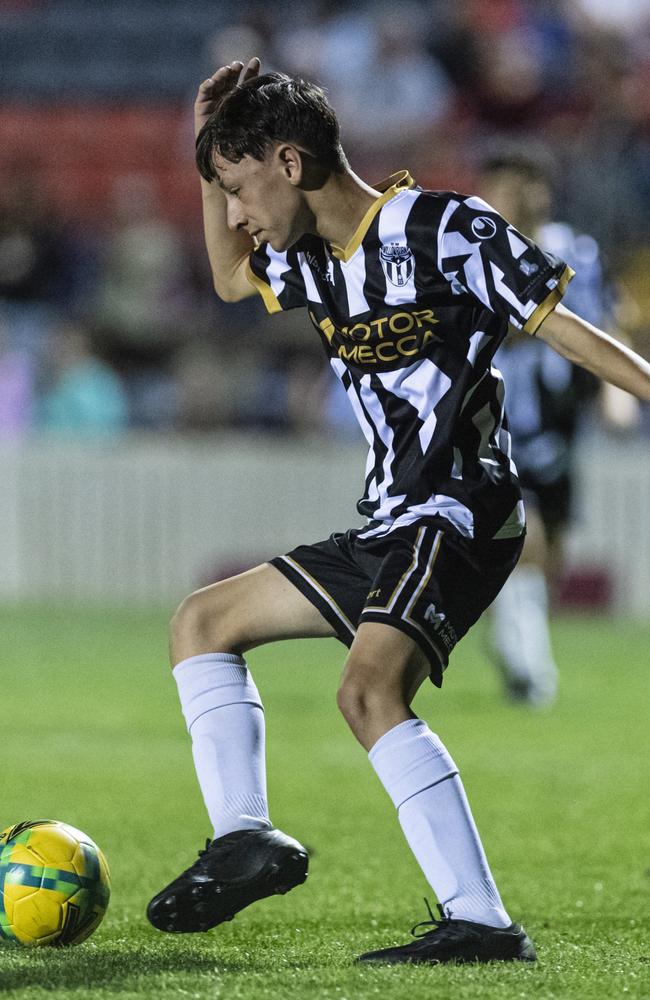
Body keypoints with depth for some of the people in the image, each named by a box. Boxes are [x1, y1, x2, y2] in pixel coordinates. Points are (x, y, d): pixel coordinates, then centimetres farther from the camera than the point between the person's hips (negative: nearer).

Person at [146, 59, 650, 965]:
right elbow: (229, 279, 34)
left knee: (368, 690, -31)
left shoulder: (442, 227, -11)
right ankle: (245, 839, 4)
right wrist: (211, 142, 22)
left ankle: (480, 922, -33)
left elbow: (565, 329, -10)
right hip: (387, 525, 10)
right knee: (201, 621, 16)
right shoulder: (310, 260, 13)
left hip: (459, 514, -10)